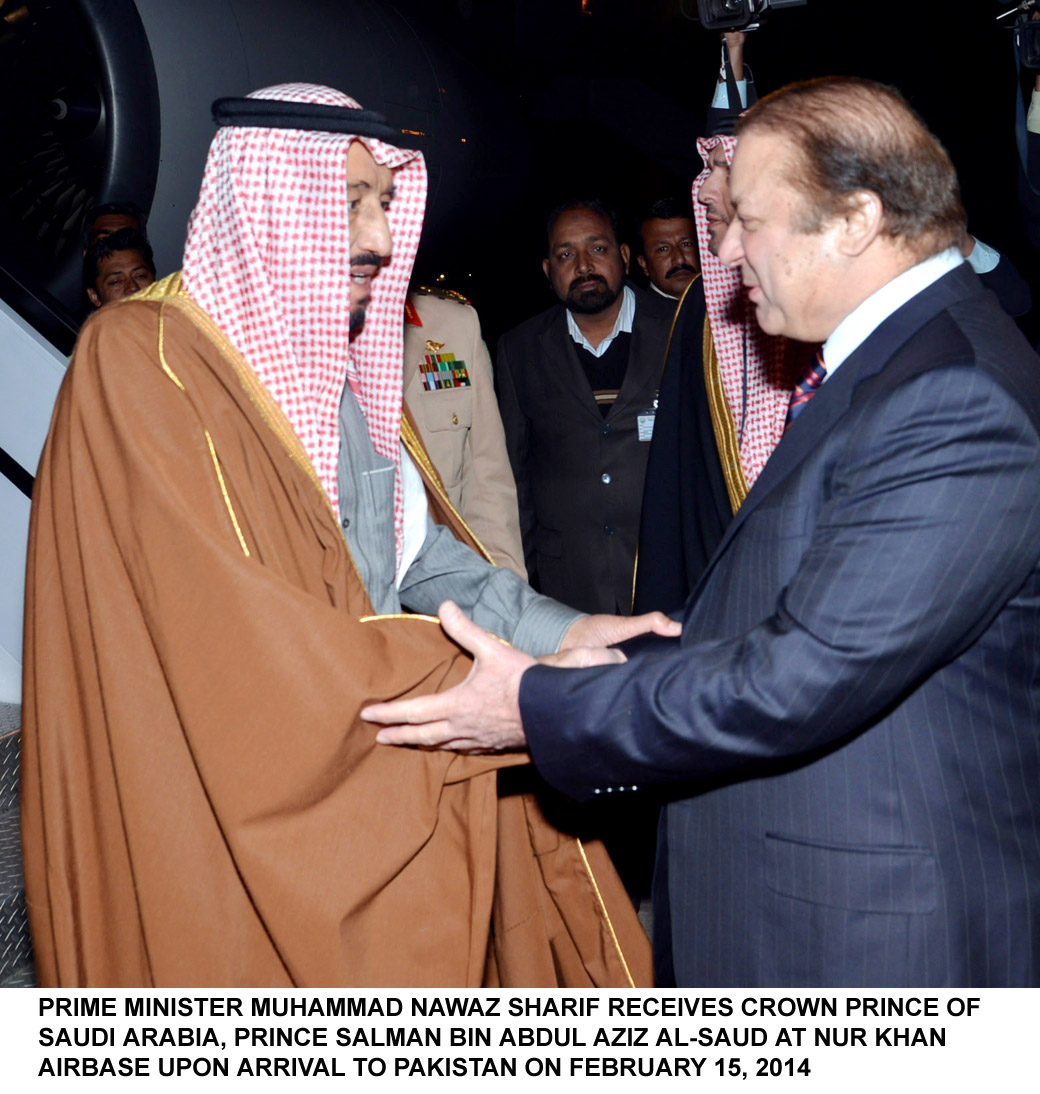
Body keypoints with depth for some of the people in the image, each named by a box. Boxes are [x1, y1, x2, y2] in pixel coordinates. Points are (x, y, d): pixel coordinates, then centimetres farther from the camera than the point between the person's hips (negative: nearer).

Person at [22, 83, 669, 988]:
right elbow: (246, 640, -24)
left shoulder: (341, 368, 11)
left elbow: (422, 556, 8)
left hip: (382, 792, 7)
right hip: (236, 829, -7)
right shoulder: (144, 361, -16)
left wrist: (563, 631, -8)